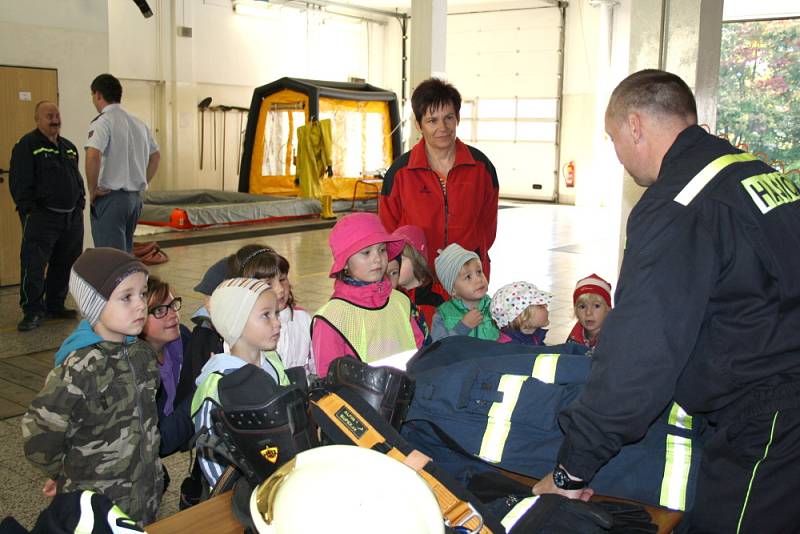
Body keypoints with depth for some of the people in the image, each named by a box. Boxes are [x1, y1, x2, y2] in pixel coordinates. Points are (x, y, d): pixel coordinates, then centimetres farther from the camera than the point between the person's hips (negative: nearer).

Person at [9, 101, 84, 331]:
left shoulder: (69, 147, 17)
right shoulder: (27, 146, -5)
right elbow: (19, 183, -10)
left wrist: (80, 204, 15)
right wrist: (29, 211, -15)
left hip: (72, 217, 7)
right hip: (41, 217, -7)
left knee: (64, 265, 12)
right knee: (34, 265, -8)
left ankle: (55, 306, 25)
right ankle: (33, 312, 1)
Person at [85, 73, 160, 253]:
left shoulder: (102, 122, -11)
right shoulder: (138, 123, 13)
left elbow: (93, 155, -26)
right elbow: (155, 156, 23)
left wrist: (92, 189, -15)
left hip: (110, 197, -7)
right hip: (135, 197, 8)